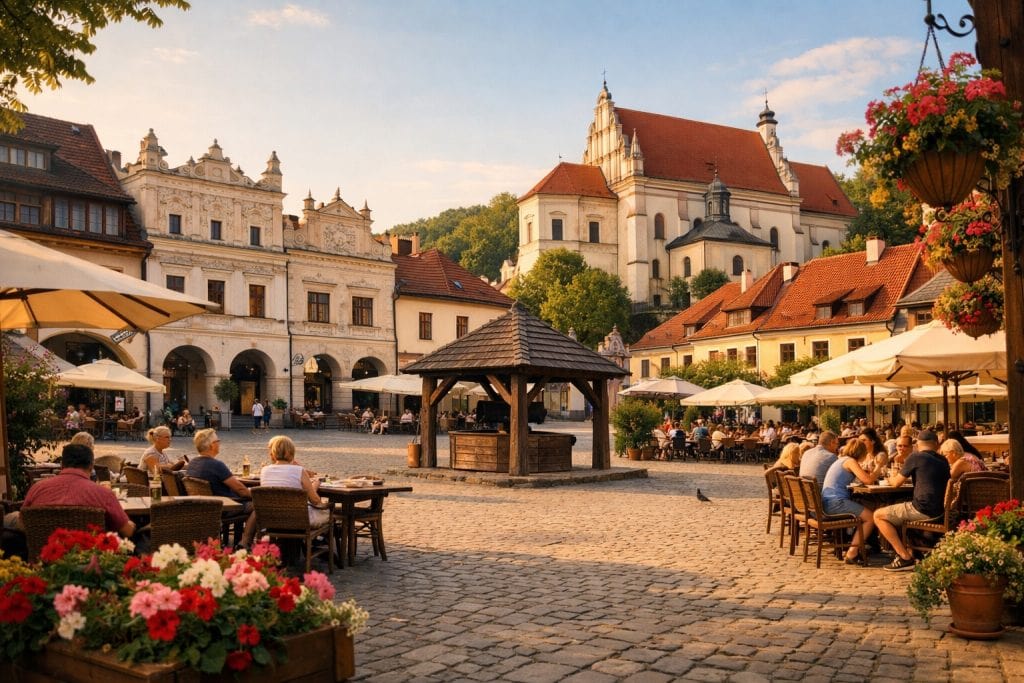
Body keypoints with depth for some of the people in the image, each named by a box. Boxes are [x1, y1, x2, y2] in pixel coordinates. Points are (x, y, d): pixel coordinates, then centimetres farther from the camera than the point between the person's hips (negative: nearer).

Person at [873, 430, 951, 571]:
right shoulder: (943, 461, 13)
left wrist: (891, 478, 24)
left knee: (879, 515, 4)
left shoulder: (915, 458, -7)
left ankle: (906, 558, -1)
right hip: (940, 511, 8)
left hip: (923, 510, -8)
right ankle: (912, 552, 23)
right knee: (897, 512, 32)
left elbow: (896, 482, 2)